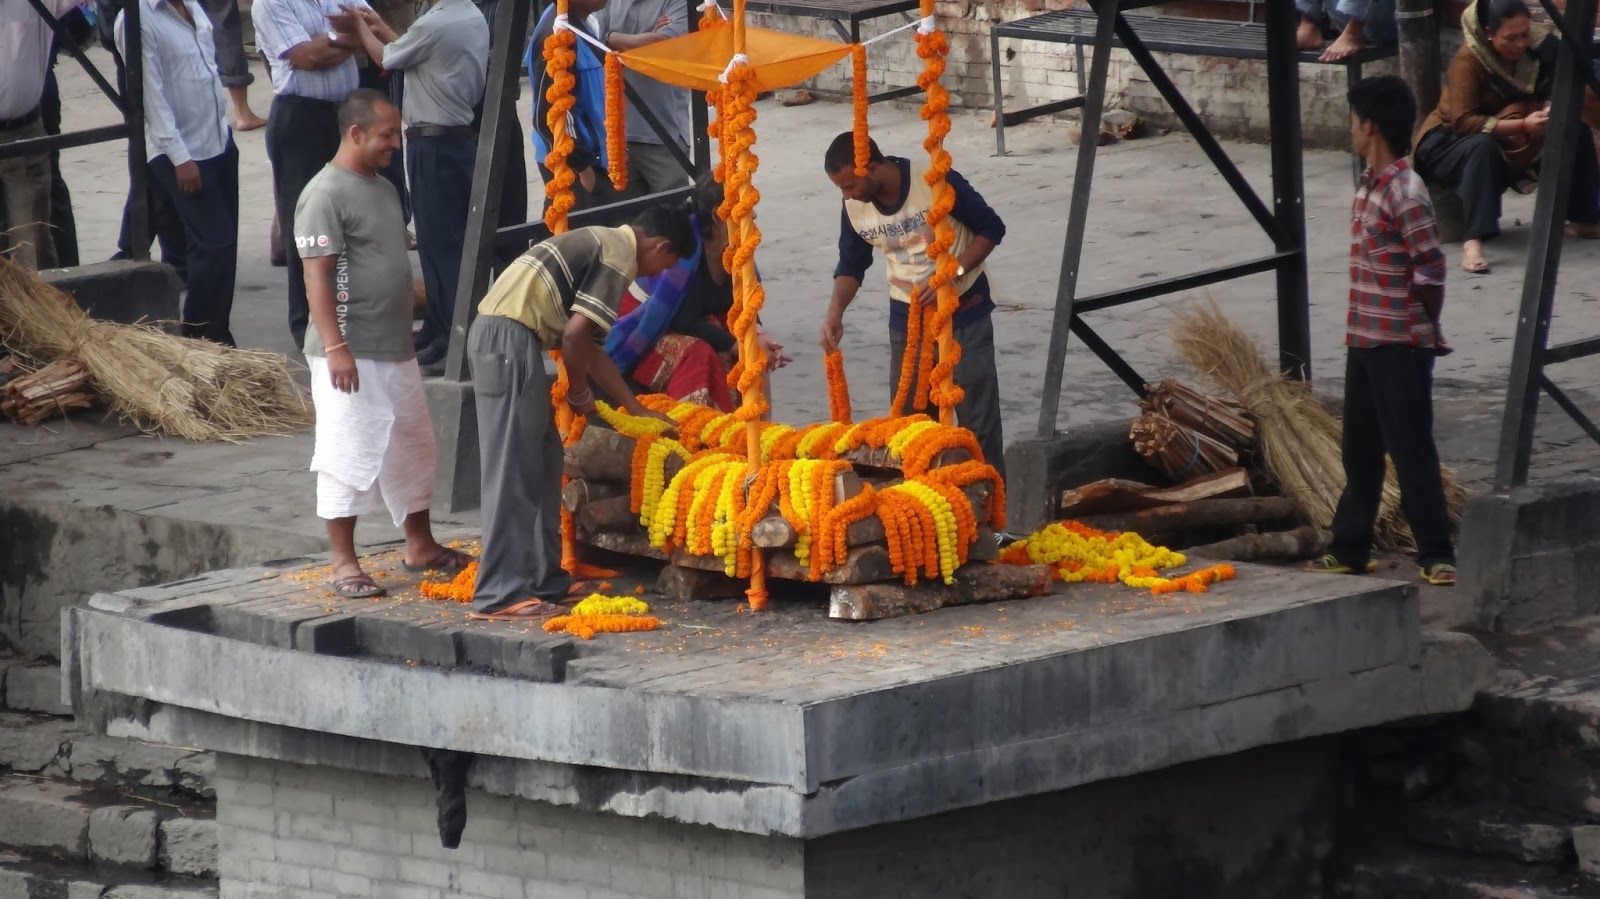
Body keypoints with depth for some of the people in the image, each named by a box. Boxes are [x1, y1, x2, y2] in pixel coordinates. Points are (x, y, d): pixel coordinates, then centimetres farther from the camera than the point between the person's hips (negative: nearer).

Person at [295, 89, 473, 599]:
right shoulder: (326, 194, -14)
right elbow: (317, 275, -19)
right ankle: (344, 564, 0)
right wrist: (335, 347, -23)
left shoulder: (383, 189, 14)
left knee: (413, 446, 16)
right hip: (349, 354, -9)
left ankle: (420, 546, 29)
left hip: (396, 350, 9)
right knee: (348, 454, -5)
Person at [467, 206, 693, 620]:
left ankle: (543, 581, 21)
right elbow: (575, 333, -16)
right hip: (510, 336, -10)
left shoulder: (602, 245, 25)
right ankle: (500, 595, -10)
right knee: (513, 472, -9)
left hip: (494, 330, 10)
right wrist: (580, 391, 0)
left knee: (543, 463, 16)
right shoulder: (619, 255, -6)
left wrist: (640, 412, 32)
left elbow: (592, 348, 29)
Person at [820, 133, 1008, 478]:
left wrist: (952, 273, -23)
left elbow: (990, 229, -11)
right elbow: (851, 265, 8)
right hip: (907, 317, 4)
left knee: (977, 416, -3)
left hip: (963, 308, -4)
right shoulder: (855, 210, -6)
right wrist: (835, 313, -9)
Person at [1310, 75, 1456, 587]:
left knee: (1411, 450, -4)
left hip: (1401, 345, -9)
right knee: (1360, 450, 15)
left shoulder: (1406, 194, -18)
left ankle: (1436, 555, 2)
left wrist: (1426, 331, -5)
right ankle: (1350, 550, 24)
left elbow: (1431, 272, -15)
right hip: (1364, 341, 9)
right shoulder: (1368, 187, 11)